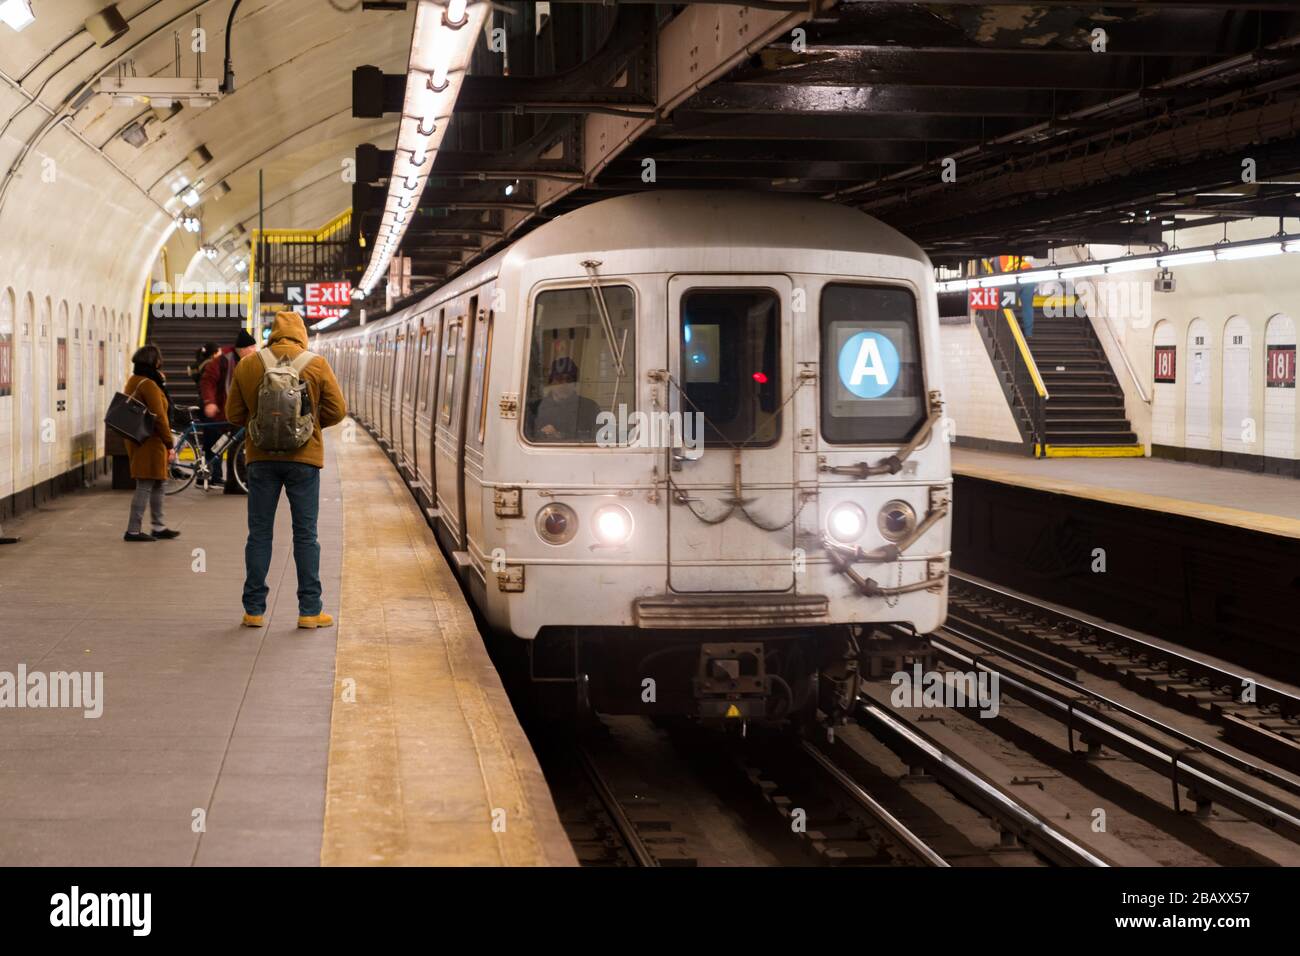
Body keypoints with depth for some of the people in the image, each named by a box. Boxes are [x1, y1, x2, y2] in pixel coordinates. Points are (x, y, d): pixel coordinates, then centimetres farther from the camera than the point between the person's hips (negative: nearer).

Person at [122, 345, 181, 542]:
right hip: (150, 442, -10)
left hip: (137, 439, 10)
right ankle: (133, 530, -3)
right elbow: (160, 418, -19)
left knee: (157, 484, 16)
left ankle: (159, 527, 22)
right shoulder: (149, 385, -18)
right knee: (145, 486, -5)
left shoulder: (132, 382, 11)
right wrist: (169, 445, -16)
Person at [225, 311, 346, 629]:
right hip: (304, 458, -1)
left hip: (261, 457, 1)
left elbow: (234, 414, 4)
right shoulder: (317, 365, -4)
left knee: (259, 534, 9)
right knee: (305, 535, 5)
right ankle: (310, 610, 5)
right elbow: (337, 410, -3)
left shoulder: (247, 366, 0)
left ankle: (254, 609, 10)